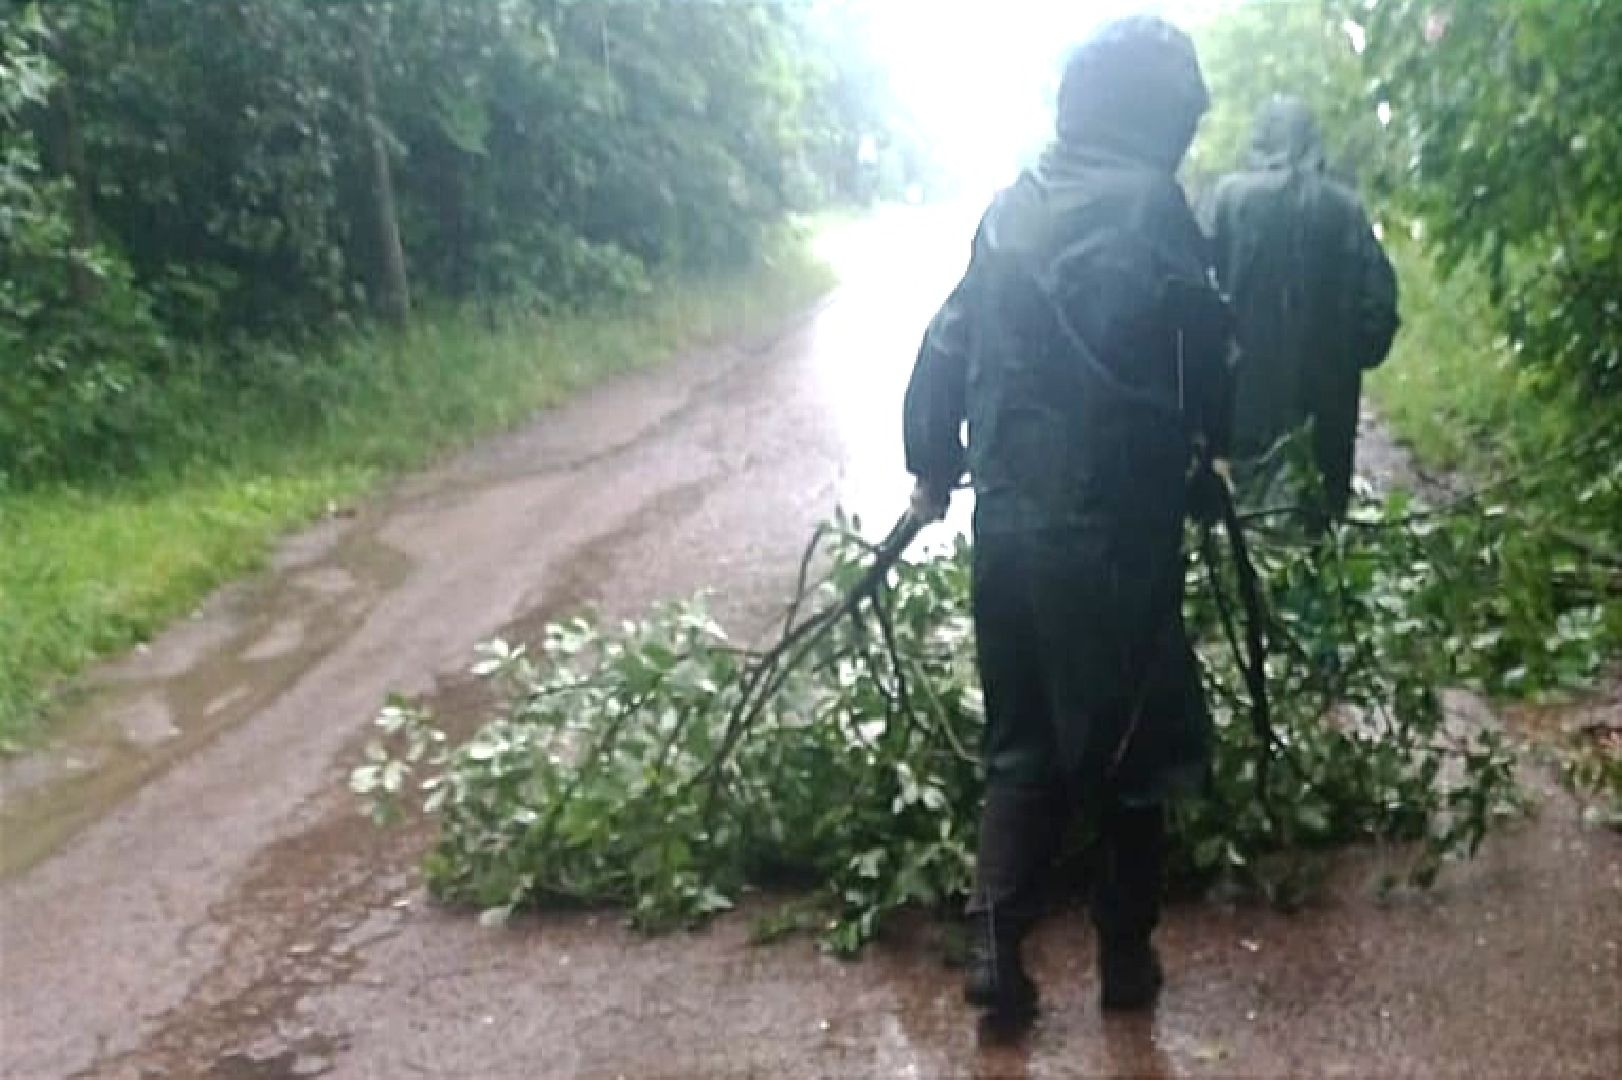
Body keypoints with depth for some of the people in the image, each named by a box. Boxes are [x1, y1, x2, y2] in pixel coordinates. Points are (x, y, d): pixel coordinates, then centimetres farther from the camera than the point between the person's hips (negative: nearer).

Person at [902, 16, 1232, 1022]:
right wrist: (1216, 434, 11)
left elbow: (948, 344, 14)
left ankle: (996, 946, 11)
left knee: (1023, 746, 16)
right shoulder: (1147, 205, -11)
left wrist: (933, 464, 24)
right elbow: (1196, 363, -10)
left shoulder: (1012, 206, 9)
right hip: (1112, 533, -6)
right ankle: (1127, 955, 22)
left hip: (1008, 523, 6)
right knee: (1130, 752, 11)